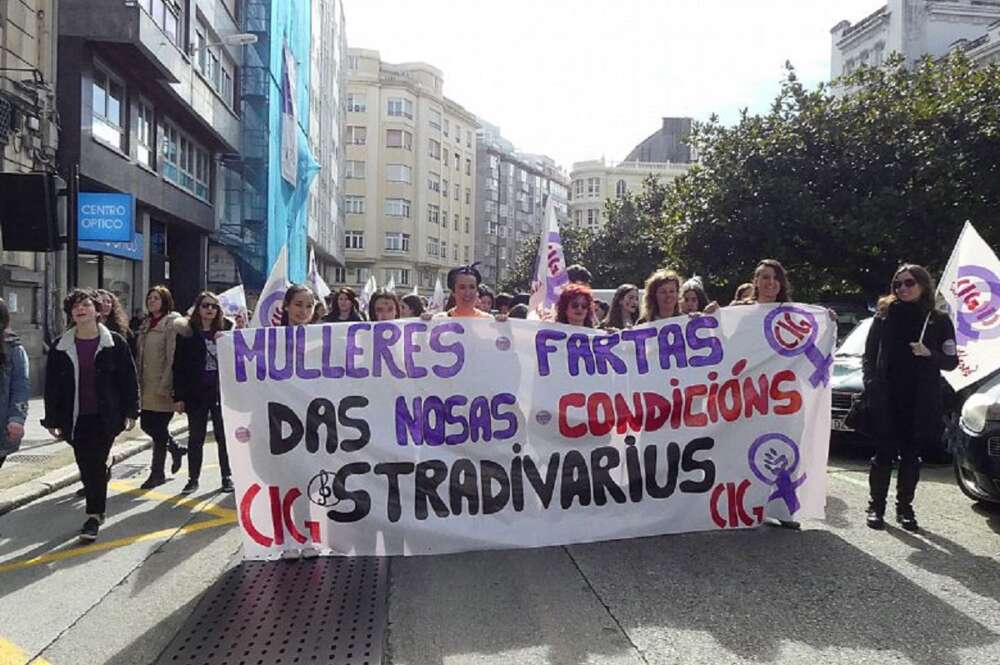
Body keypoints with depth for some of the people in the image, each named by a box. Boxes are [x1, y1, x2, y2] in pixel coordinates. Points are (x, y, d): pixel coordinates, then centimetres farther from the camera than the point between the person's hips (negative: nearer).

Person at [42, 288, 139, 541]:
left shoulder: (115, 343, -3)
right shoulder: (61, 347, 3)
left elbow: (129, 379, 0)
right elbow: (51, 385, 6)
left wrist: (131, 412, -2)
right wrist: (52, 419, 3)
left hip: (106, 416, -3)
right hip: (75, 418, 3)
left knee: (96, 464, -6)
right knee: (85, 466, 8)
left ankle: (94, 515, 0)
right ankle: (97, 510, 25)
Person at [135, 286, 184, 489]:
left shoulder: (172, 323, -10)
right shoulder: (145, 324, 15)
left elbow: (173, 357, -16)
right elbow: (139, 355, 19)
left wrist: (164, 386, -19)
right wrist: (138, 382, 12)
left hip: (162, 388, -8)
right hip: (147, 386, 8)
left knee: (158, 428, -1)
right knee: (146, 424, 10)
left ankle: (157, 472, 13)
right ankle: (175, 449, 33)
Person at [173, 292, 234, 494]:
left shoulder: (226, 329, 3)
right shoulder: (186, 332, 1)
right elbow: (178, 366, -1)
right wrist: (178, 396, -5)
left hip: (221, 392, 0)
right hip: (196, 393, 0)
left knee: (223, 436, 7)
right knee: (195, 438, 9)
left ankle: (227, 476, 19)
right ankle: (193, 478, 20)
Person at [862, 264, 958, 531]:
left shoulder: (939, 321, 5)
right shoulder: (884, 315, 6)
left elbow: (951, 362, 5)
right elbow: (869, 356, 6)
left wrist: (929, 354, -14)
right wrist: (871, 387, -7)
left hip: (921, 402, 1)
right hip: (886, 399, -1)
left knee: (911, 455, 7)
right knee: (884, 453, 1)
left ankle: (904, 507, 18)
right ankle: (876, 506, 9)